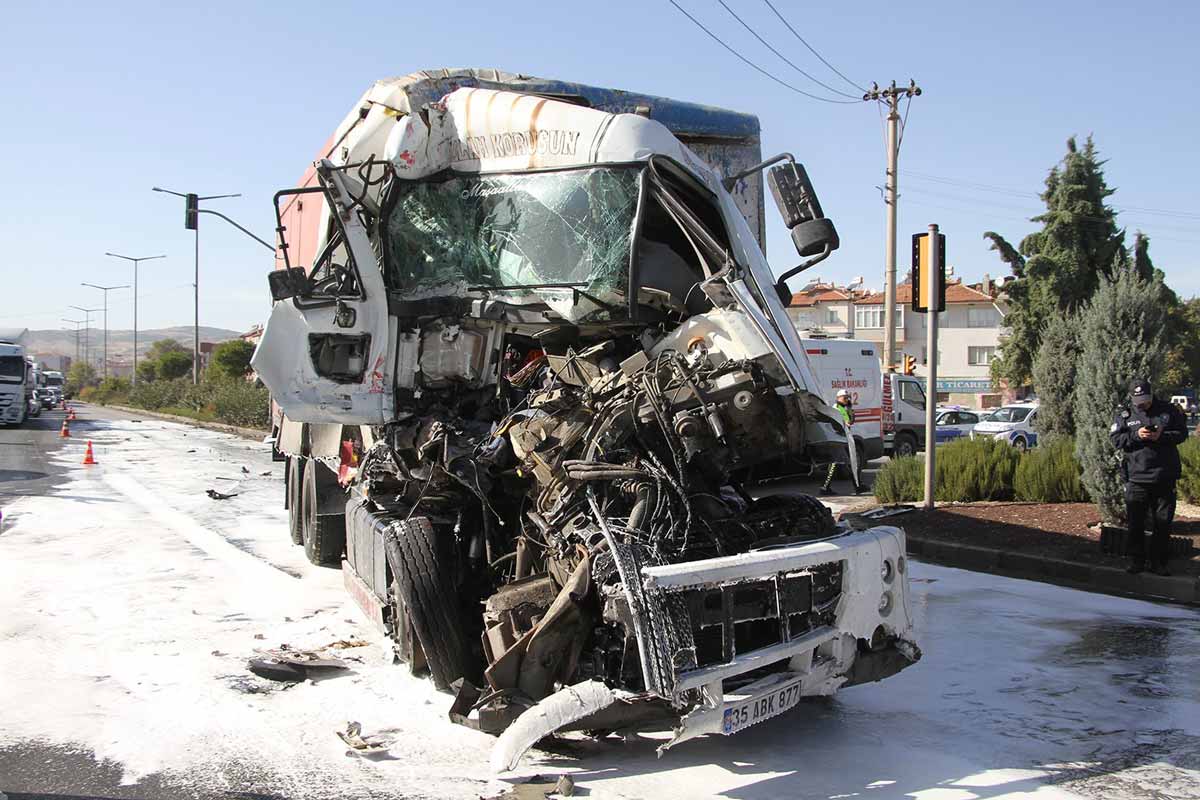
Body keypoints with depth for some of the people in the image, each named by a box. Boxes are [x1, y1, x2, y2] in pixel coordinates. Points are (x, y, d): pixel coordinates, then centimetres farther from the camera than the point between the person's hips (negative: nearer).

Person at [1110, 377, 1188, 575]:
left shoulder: (1168, 410, 5)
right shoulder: (1125, 414, 3)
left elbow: (1182, 433, 4)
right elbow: (1115, 439, -2)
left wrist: (1162, 436, -14)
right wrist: (1136, 435, -17)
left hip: (1165, 478, 1)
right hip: (1136, 478, -1)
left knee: (1163, 523, 7)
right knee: (1135, 524, 3)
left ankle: (1159, 563, 17)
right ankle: (1136, 561, 13)